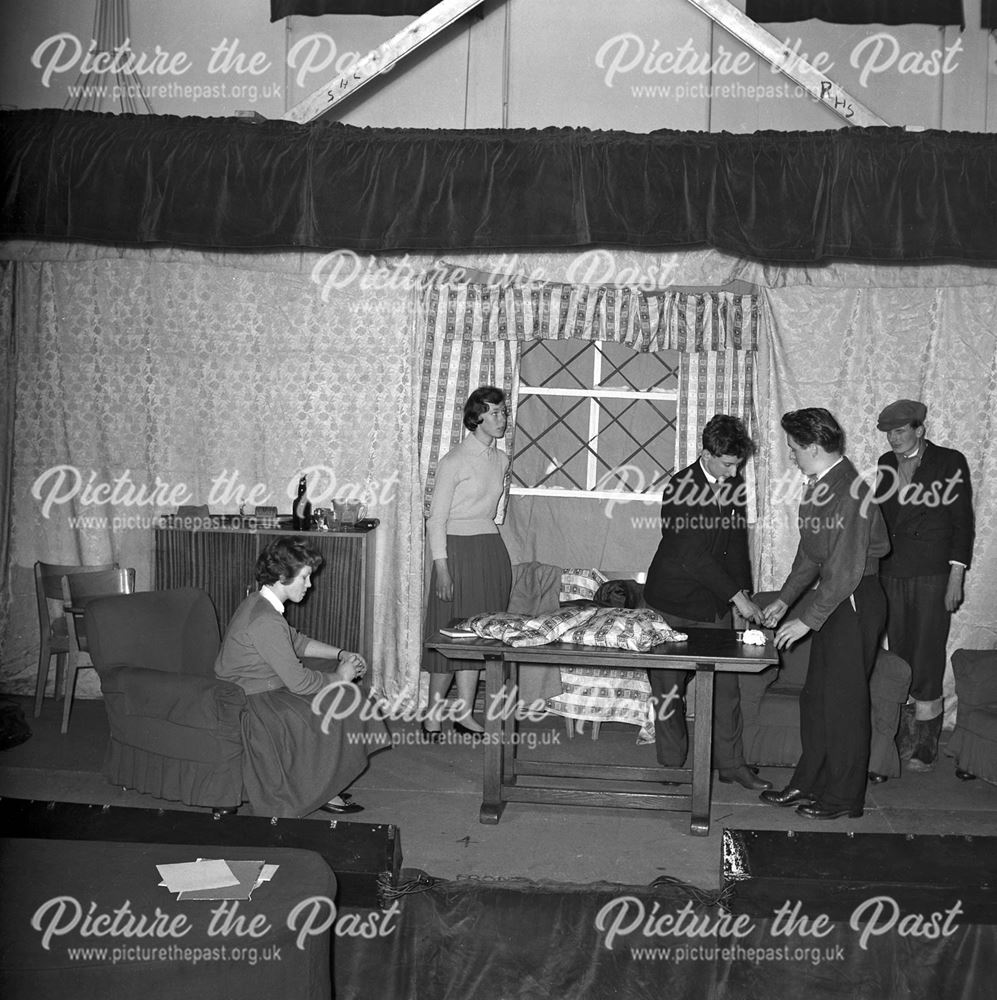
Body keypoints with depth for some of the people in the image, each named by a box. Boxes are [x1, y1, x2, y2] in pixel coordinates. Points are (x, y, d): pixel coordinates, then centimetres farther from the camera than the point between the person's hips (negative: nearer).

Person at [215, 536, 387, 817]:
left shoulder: (258, 602, 5)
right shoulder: (265, 621, -27)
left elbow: (296, 641, 20)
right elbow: (299, 681, -25)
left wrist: (341, 654, 11)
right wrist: (338, 677, -9)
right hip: (252, 703, -10)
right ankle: (320, 792, 7)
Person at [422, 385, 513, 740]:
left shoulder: (501, 460, 10)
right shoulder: (454, 461, -10)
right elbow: (436, 518, -11)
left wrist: (492, 545, 15)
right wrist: (442, 568, -15)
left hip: (492, 549, 7)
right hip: (458, 548, -6)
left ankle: (464, 713, 17)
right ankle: (432, 714, 10)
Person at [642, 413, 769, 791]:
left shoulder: (734, 485, 4)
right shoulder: (680, 488, -18)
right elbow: (693, 555, -22)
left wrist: (744, 593, 9)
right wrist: (737, 596, -22)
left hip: (716, 603, 6)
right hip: (674, 602, -6)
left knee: (726, 683, 7)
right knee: (669, 688, 3)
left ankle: (731, 763, 19)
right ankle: (671, 768, 16)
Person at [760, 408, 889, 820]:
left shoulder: (849, 494, -21)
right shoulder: (818, 487, 8)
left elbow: (845, 571, -23)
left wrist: (807, 620, -18)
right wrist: (785, 600, 17)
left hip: (855, 601, -9)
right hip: (832, 599, 9)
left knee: (844, 699, 0)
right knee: (815, 696, 14)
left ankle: (843, 796, 14)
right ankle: (808, 785, 25)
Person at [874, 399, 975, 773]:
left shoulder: (950, 462, -2)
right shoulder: (886, 464, 12)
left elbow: (963, 522, -3)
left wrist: (956, 577, -8)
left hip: (932, 574, -4)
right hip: (891, 573, 5)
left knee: (927, 657, -3)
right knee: (898, 655, 6)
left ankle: (925, 746, 6)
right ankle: (904, 738, 14)